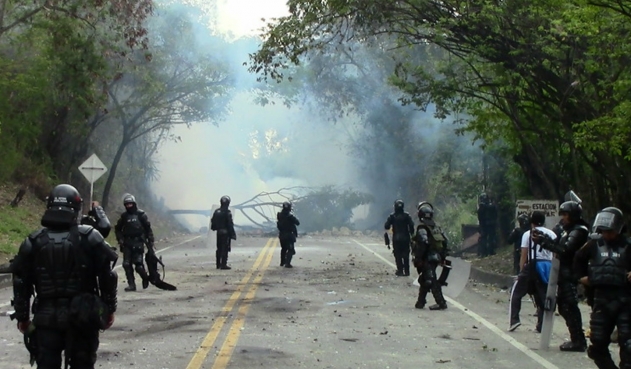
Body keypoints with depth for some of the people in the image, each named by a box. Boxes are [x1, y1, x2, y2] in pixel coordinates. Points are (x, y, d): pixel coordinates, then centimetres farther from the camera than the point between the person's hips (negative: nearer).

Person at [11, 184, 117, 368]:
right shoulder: (90, 238, -5)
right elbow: (107, 277, -4)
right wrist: (109, 309, 7)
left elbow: (21, 284, 3)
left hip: (46, 318, 1)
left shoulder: (33, 242, 0)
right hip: (82, 318, -1)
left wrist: (22, 317, 12)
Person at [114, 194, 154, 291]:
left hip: (138, 242, -4)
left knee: (138, 263, -11)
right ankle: (131, 284, 3)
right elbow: (117, 229, 21)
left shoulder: (141, 214, 0)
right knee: (127, 264, -3)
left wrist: (150, 243, -2)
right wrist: (120, 239, 6)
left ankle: (145, 278, 16)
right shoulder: (124, 216, 10)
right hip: (127, 243, 4)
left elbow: (148, 229, 2)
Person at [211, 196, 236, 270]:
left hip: (218, 232, 7)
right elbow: (230, 224, -15)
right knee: (225, 249, -4)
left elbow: (213, 222, 12)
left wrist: (215, 228, 27)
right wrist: (233, 234, -11)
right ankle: (223, 264, -8)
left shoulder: (216, 212, 7)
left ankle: (218, 264, 21)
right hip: (225, 233, -7)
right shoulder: (227, 212, -14)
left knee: (219, 249, 14)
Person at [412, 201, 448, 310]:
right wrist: (442, 256, 20)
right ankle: (421, 302, 24)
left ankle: (441, 303, -12)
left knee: (431, 281, -8)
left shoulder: (422, 228, -13)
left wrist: (417, 258, -19)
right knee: (425, 280, 18)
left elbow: (423, 243, -24)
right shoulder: (436, 227, 13)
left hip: (427, 259, -9)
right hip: (436, 258, 9)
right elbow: (444, 241, 14)